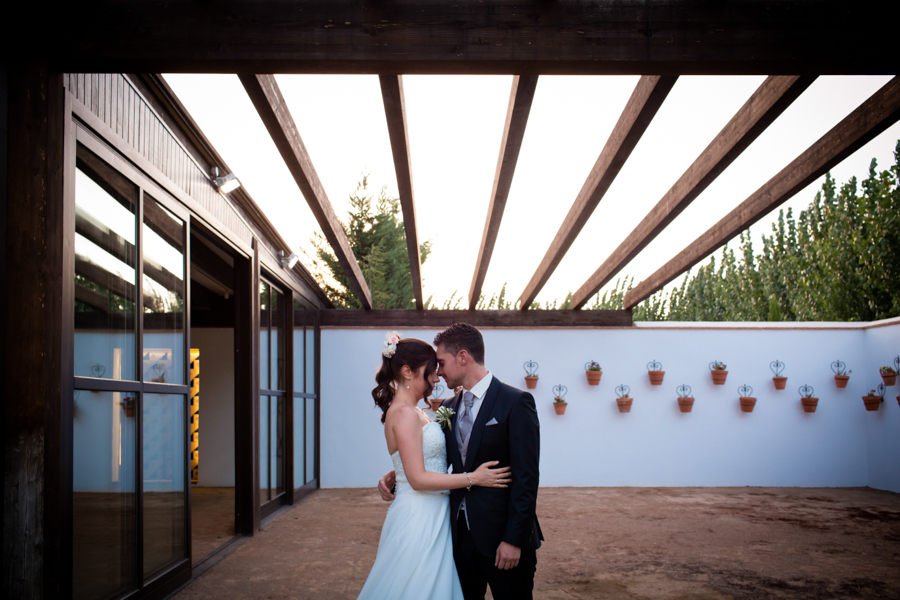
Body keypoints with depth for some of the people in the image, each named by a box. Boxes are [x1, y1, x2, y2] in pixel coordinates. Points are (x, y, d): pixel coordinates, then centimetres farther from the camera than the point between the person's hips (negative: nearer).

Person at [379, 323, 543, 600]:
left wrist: (514, 539, -18)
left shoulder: (516, 403, -11)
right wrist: (396, 474, -3)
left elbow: (526, 477, -15)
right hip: (462, 532, 6)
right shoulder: (449, 407, 10)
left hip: (502, 535, -6)